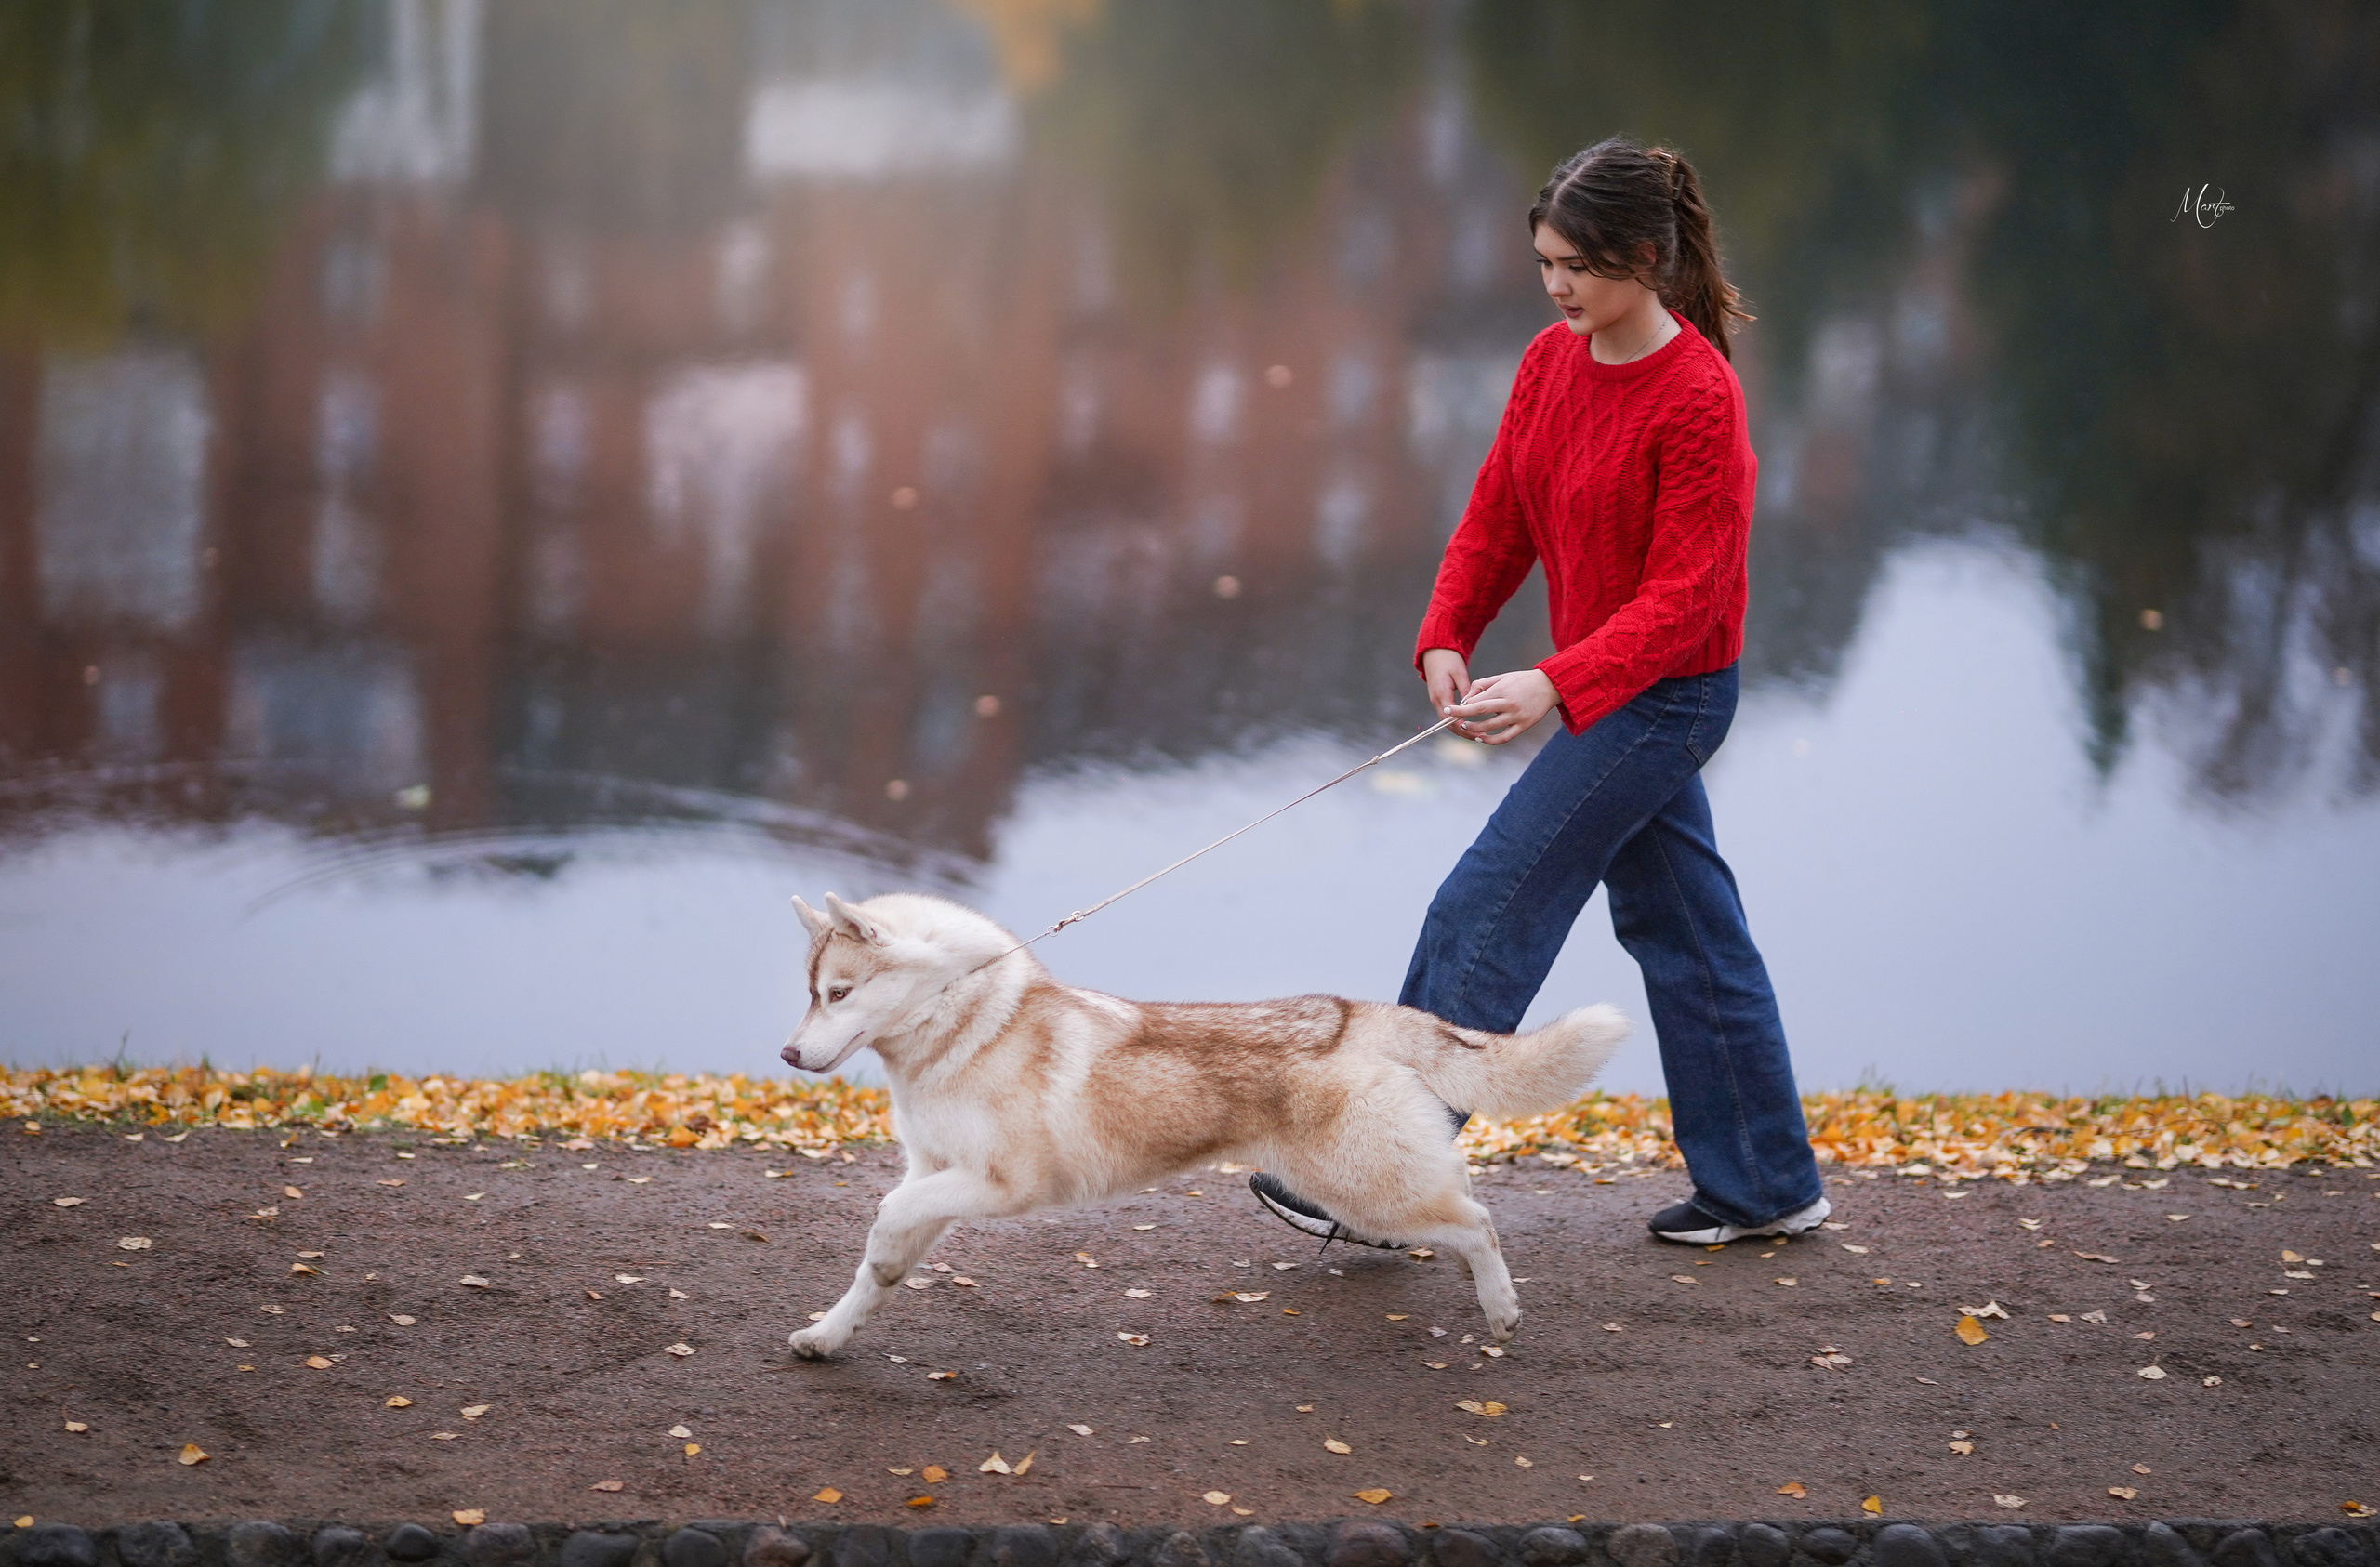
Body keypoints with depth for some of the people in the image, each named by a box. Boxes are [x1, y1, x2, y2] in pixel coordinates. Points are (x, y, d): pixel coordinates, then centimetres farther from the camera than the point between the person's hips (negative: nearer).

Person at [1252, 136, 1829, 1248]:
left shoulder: (1699, 398, -22)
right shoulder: (1551, 362, 3)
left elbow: (1682, 594, -23)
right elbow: (1499, 516, 7)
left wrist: (1556, 686, -33)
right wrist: (1446, 636, -8)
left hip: (1665, 695, -9)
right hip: (1604, 688, 9)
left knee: (1486, 915, -8)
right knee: (1679, 922, 15)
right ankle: (1766, 1187, 24)